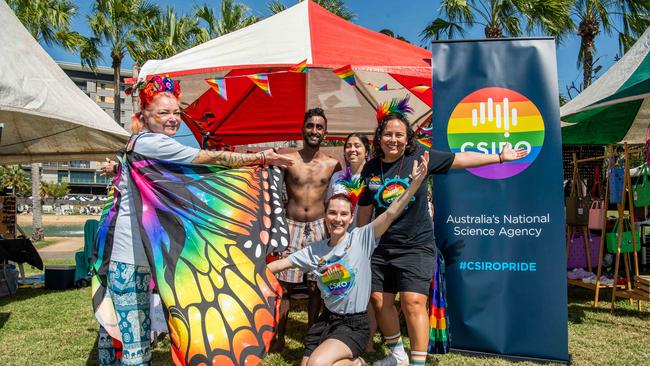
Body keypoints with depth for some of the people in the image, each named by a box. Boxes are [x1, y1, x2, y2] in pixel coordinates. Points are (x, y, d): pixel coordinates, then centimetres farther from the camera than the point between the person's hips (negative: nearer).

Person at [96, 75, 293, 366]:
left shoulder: (138, 141, 16)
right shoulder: (153, 142, -14)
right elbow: (212, 158, -17)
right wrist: (261, 157, -13)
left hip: (124, 251, 11)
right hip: (131, 256, -11)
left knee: (115, 323, 19)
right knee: (135, 335, -7)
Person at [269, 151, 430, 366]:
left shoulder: (361, 238, -9)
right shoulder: (315, 250, 3)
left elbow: (391, 213, -20)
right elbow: (281, 264, 8)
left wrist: (415, 182, -30)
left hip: (355, 324, -5)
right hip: (327, 319, 5)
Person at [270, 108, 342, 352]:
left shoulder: (333, 164, 5)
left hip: (319, 228, 1)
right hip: (291, 226, -1)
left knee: (316, 287, 7)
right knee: (284, 285, 1)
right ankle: (279, 338, 15)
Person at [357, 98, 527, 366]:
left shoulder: (419, 157, -5)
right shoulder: (371, 168, 3)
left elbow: (462, 158, -1)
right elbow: (365, 210, 11)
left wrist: (501, 157, -1)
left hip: (416, 246, -4)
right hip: (381, 246, 4)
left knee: (413, 302, -12)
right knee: (379, 300, 9)